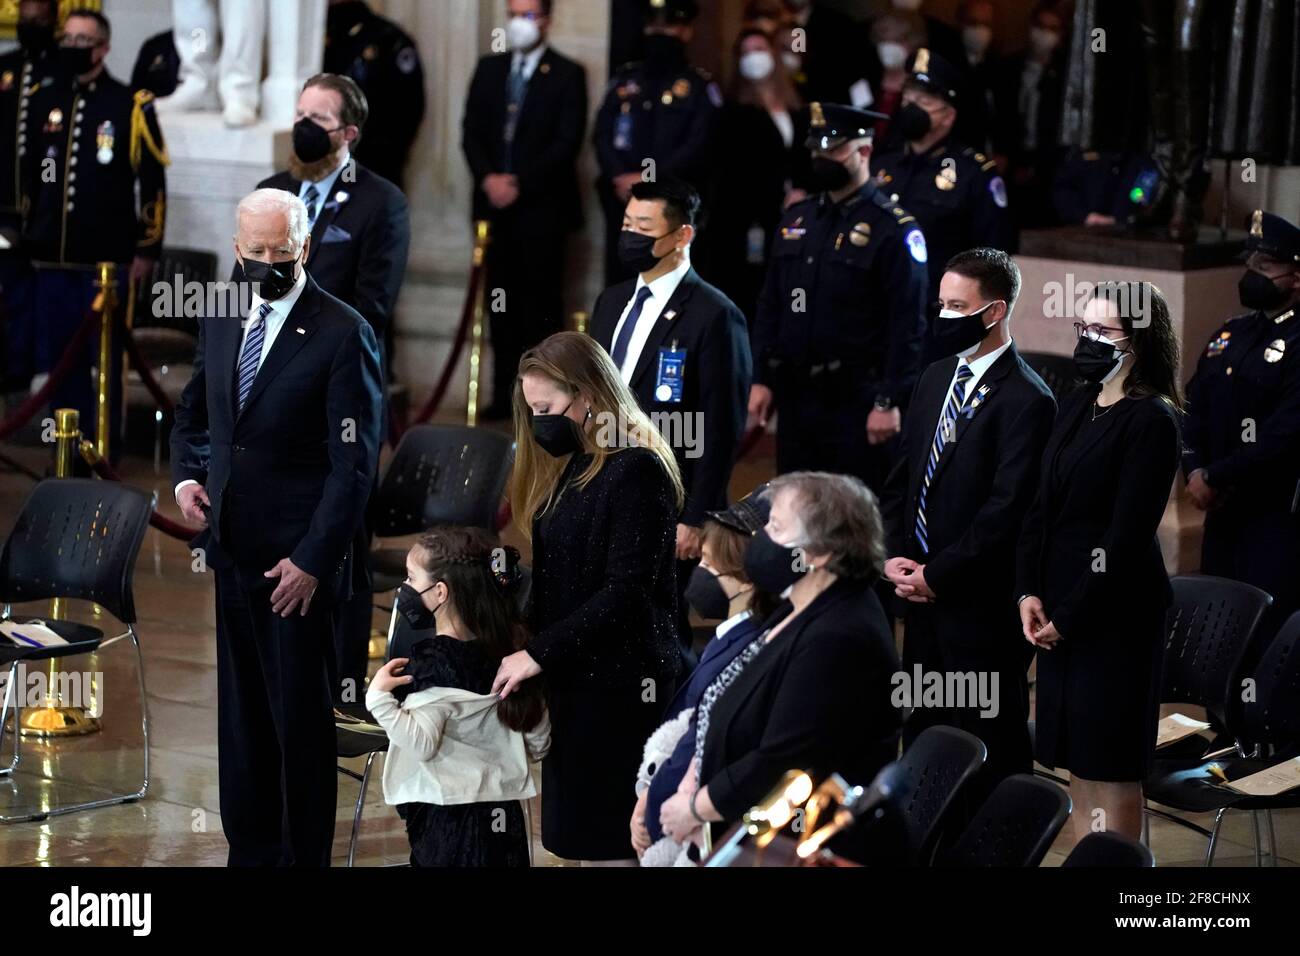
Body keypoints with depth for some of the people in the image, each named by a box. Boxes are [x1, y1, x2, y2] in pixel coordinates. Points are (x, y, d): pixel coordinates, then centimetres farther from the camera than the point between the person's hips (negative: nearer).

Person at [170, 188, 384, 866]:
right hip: (229, 555, 6)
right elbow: (192, 411, 25)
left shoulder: (344, 334, -10)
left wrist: (313, 560, -16)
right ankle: (250, 851, 20)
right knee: (240, 716, 11)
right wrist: (185, 475, 5)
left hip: (295, 565, -6)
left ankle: (305, 857, 12)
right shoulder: (221, 319, 10)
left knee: (301, 722, 2)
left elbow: (355, 463, -12)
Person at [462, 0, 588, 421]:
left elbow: (567, 142, -8)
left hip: (542, 207, -4)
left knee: (542, 302, -4)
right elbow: (471, 131, 10)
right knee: (503, 301, 4)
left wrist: (519, 184, -13)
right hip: (495, 204, 4)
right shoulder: (490, 69, 14)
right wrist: (488, 178, -7)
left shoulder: (567, 74, -1)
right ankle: (504, 393, 7)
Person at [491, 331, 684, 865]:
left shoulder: (636, 469, -13)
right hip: (573, 679, 9)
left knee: (609, 846, -6)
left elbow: (626, 592, -18)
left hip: (620, 682, -9)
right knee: (584, 844, 9)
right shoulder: (568, 470, 16)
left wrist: (539, 653, -18)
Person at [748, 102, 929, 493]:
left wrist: (889, 402, -16)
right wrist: (761, 379, 10)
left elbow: (908, 324, -11)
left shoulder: (893, 228, -8)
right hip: (795, 398, 6)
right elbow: (770, 307, 16)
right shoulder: (796, 220, 12)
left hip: (856, 401, -6)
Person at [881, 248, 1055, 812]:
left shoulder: (1026, 400, -15)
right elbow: (902, 478, 16)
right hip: (922, 594, 8)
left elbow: (1008, 510, -19)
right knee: (923, 729, 15)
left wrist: (937, 575, -16)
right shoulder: (935, 380, 11)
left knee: (991, 744, 2)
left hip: (982, 603, -8)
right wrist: (892, 556, 2)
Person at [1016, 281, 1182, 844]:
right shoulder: (1076, 407, 12)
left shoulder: (1151, 421, -12)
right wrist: (1028, 592, 1)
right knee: (1076, 759, 10)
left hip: (1114, 612, -7)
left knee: (1110, 764, -2)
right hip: (1057, 609, 7)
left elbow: (1128, 534, -15)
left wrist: (1069, 616, -13)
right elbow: (1043, 507, 13)